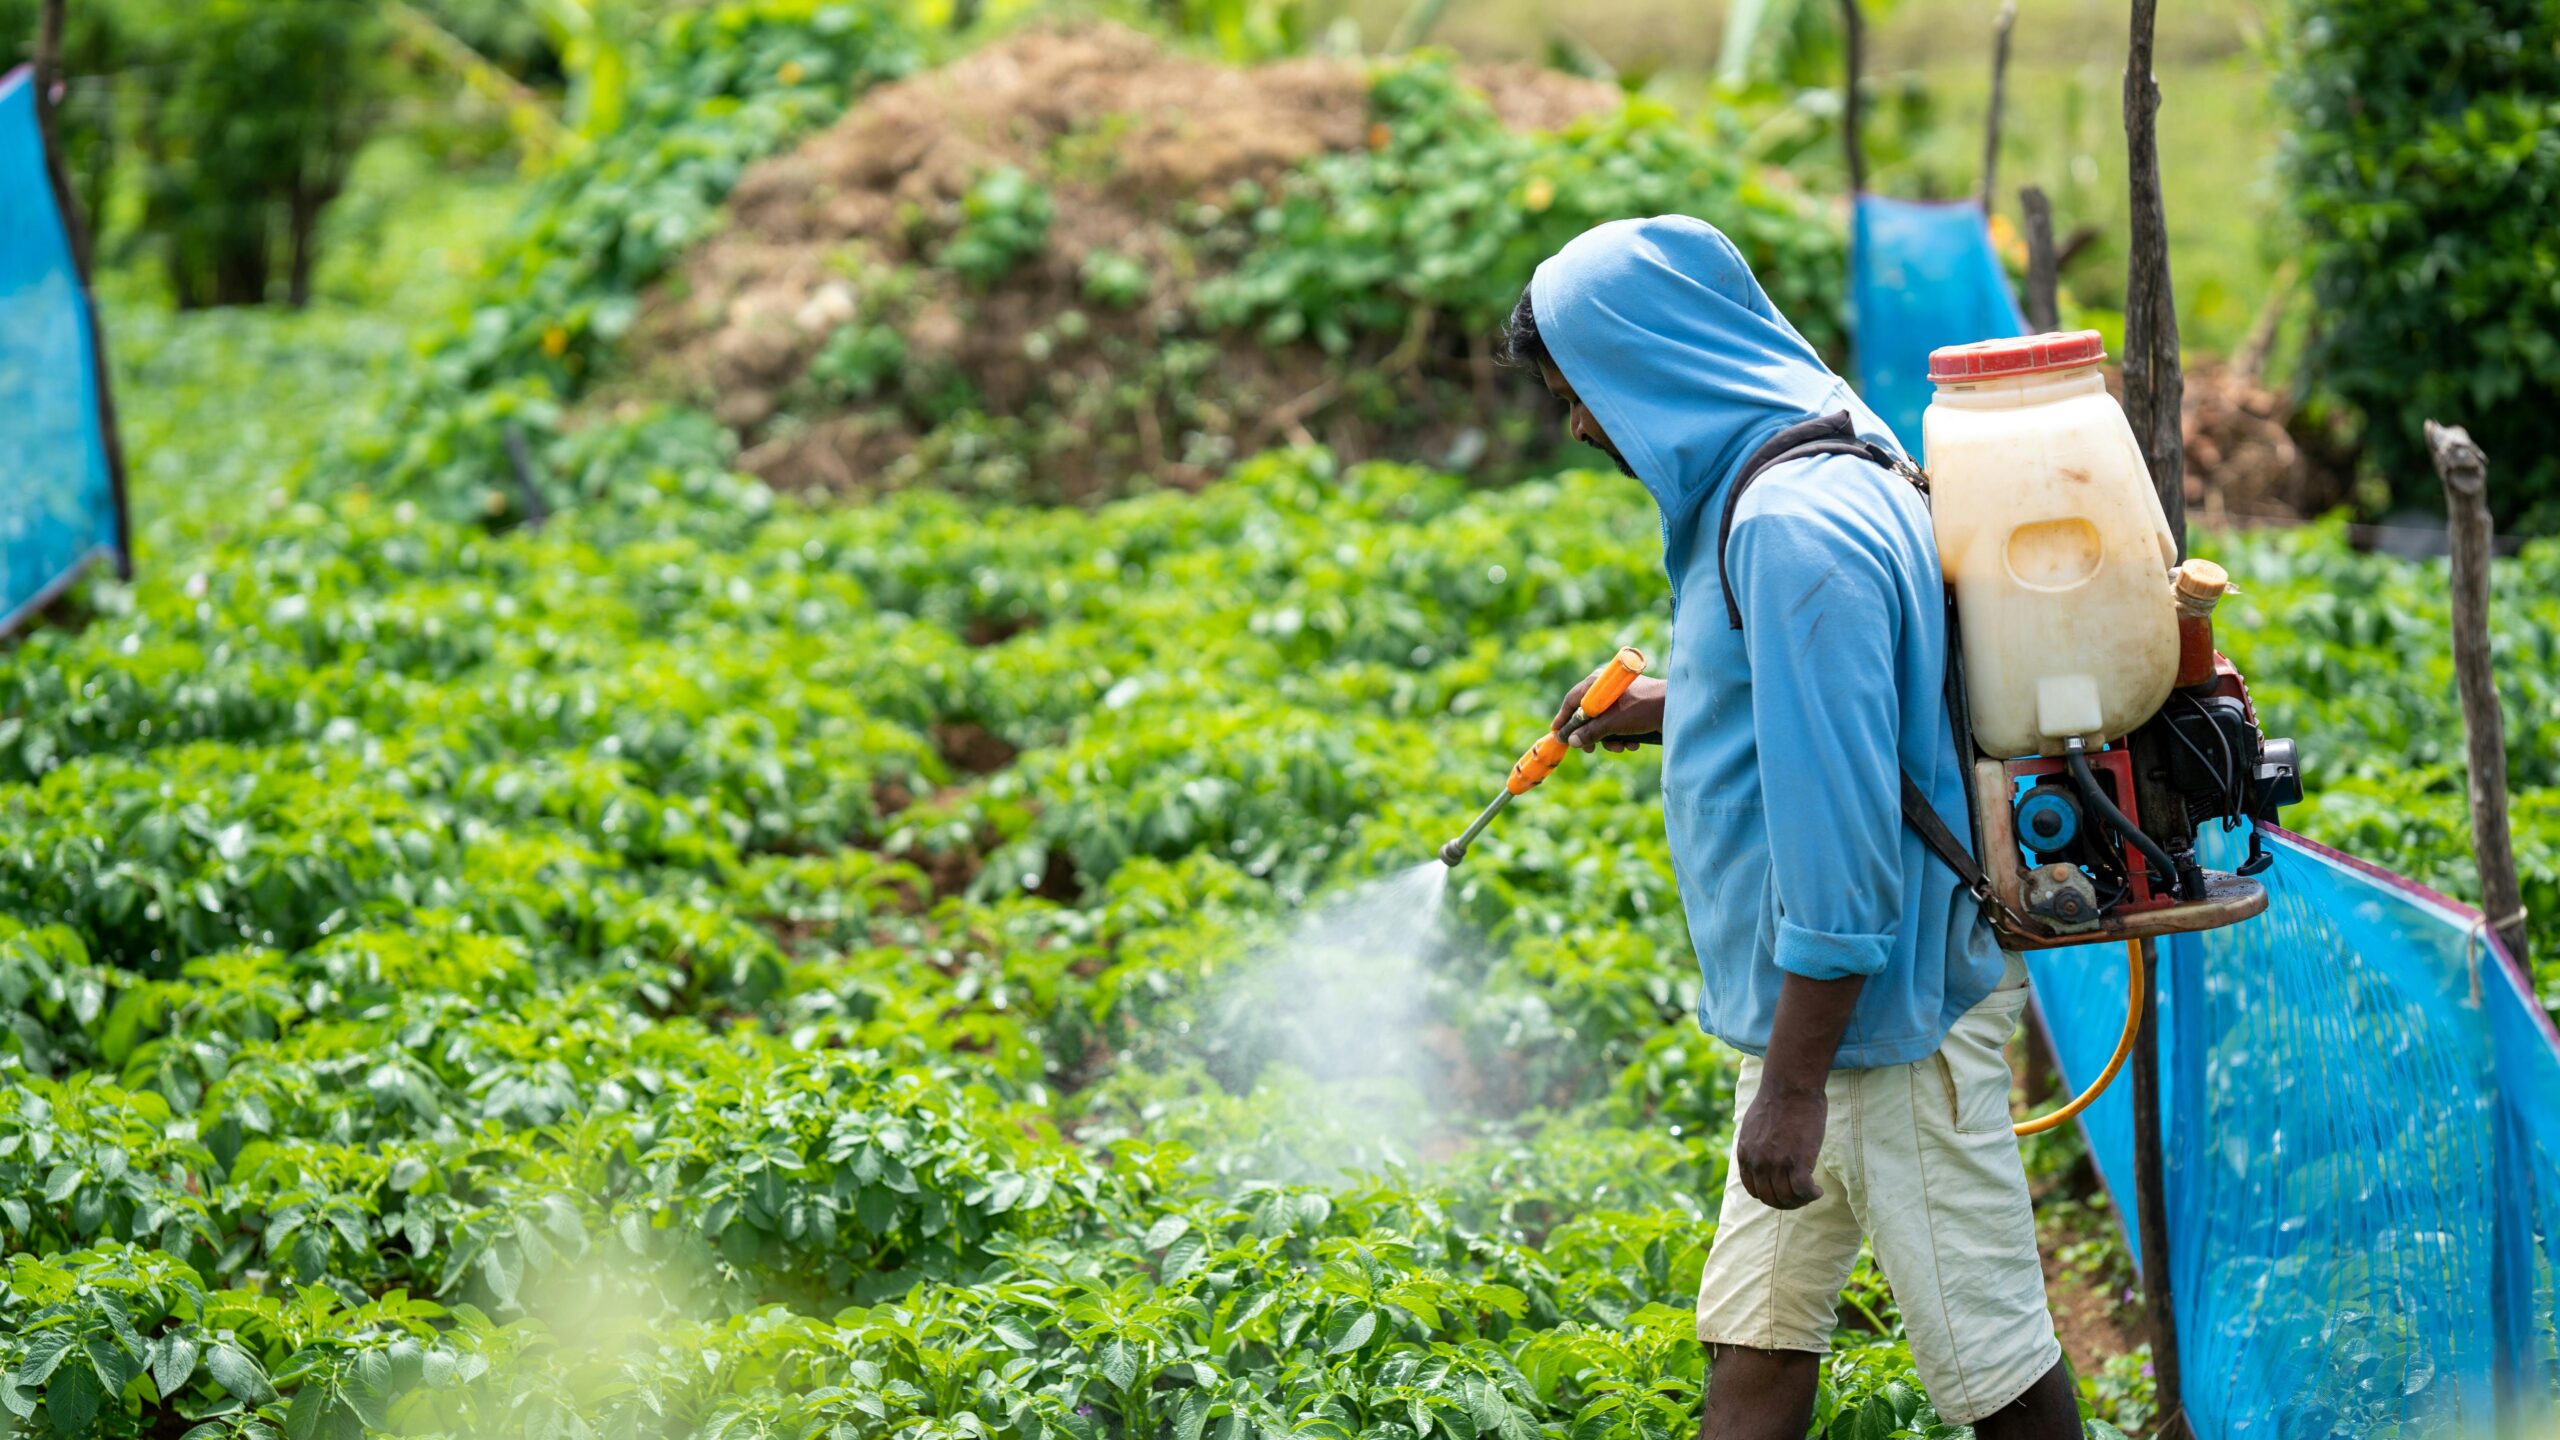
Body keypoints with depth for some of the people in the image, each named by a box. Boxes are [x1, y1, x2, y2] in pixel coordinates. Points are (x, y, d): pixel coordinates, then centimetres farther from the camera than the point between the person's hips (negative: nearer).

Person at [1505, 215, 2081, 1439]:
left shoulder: (1796, 529, -23)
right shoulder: (1777, 484, 10)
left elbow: (1842, 825, -26)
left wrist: (1794, 1084, -24)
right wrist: (1677, 708, 22)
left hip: (1884, 1000, -11)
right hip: (1815, 993, 11)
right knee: (1752, 1335, 12)